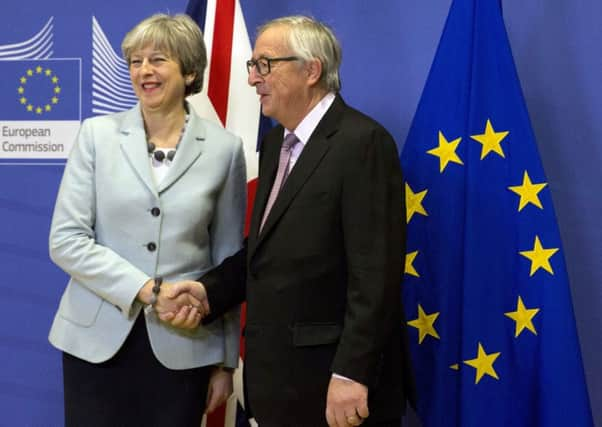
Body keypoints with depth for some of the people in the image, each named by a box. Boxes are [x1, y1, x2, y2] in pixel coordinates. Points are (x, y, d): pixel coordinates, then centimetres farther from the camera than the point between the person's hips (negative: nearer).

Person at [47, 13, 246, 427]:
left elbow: (227, 260, 5)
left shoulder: (224, 148, 1)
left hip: (182, 344, 0)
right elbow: (66, 240, -5)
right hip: (98, 338, 0)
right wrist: (147, 290, -16)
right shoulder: (98, 134, 0)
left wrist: (226, 360, 6)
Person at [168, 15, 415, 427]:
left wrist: (351, 374, -22)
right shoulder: (276, 143, 13)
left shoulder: (363, 142, -14)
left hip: (332, 376, -8)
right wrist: (211, 290, 1)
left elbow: (375, 273, -19)